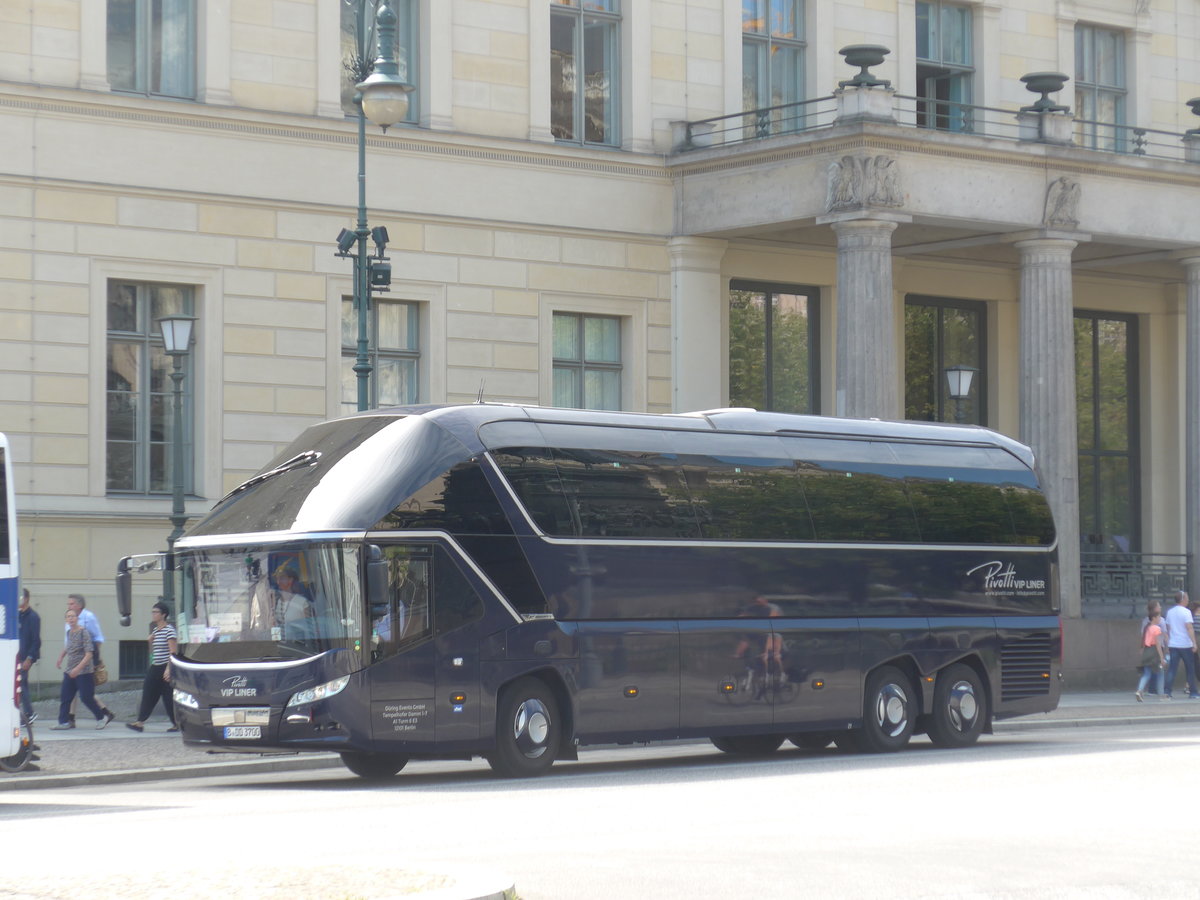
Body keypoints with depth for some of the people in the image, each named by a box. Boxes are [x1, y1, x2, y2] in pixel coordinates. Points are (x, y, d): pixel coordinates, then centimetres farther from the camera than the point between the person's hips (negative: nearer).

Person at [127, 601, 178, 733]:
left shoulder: (169, 630, -11)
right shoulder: (155, 629, 14)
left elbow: (173, 651, -16)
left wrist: (169, 669, -22)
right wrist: (151, 641, 4)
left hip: (165, 668, -8)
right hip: (155, 667, 8)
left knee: (169, 698, -2)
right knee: (148, 695, -1)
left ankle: (176, 723, 7)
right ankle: (140, 722, -5)